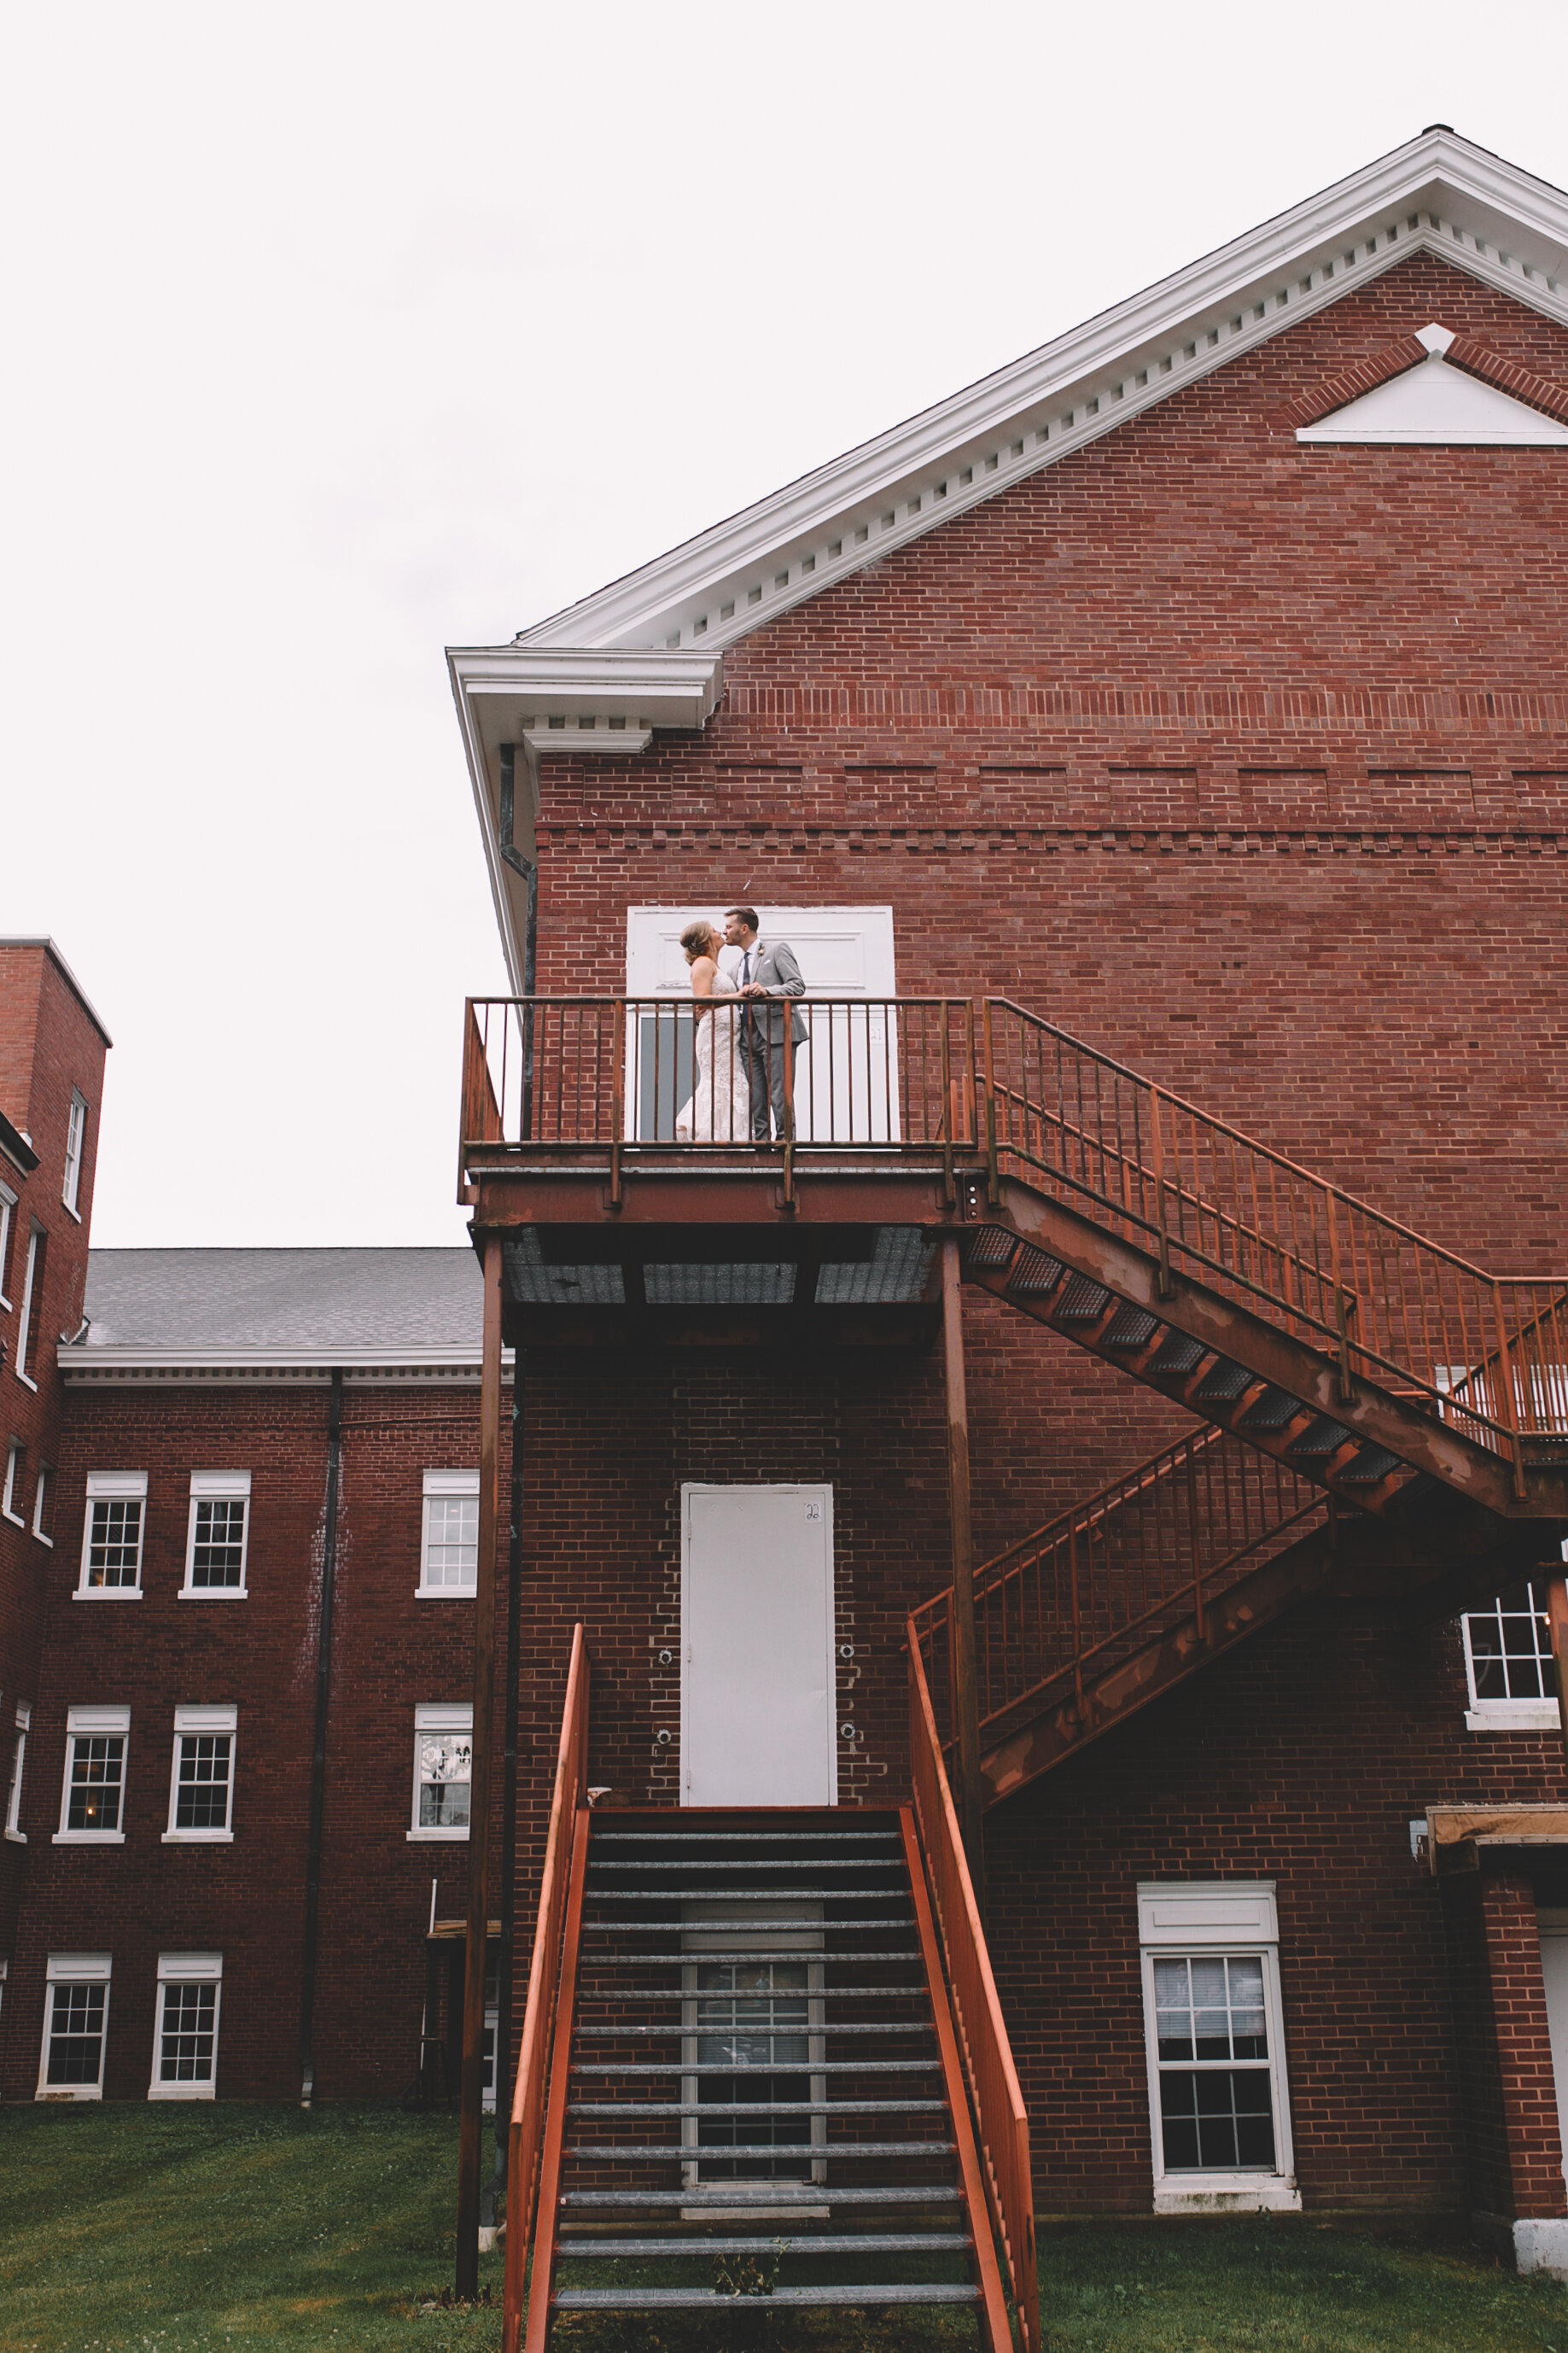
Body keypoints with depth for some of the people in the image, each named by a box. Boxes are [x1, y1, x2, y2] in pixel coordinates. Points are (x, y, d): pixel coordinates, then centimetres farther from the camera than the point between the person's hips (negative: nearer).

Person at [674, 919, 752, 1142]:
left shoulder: (713, 965, 24)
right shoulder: (703, 963, -6)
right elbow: (702, 999, -17)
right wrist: (738, 995, -18)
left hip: (726, 1036, 10)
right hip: (714, 1033, -10)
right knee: (719, 1085, -12)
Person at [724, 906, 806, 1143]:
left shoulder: (777, 949, 2)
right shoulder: (741, 963, 25)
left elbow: (798, 986, -9)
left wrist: (766, 991, -22)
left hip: (775, 1032, -7)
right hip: (749, 1036, 7)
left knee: (779, 1095, -10)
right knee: (755, 1099, 4)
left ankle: (785, 1142, -8)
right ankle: (760, 1143, 6)